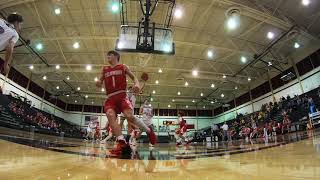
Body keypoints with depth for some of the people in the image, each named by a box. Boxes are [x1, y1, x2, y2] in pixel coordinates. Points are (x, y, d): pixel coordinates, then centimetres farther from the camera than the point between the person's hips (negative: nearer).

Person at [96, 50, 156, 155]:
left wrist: (136, 84, -13)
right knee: (110, 116, -26)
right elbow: (100, 82, 22)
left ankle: (149, 131, -1)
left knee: (129, 116, -24)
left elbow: (133, 77, 11)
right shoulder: (104, 69, 22)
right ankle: (122, 143, -33)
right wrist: (98, 83, -5)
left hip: (122, 95, -3)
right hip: (110, 98, 3)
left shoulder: (123, 67, 13)